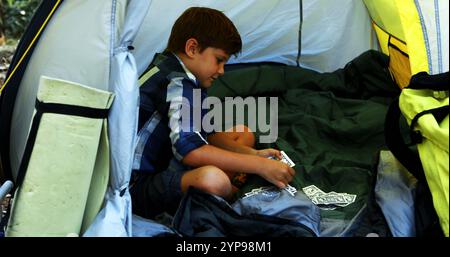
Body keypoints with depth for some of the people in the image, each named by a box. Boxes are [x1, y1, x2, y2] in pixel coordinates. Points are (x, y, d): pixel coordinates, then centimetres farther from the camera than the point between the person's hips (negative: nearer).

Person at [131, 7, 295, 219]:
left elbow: (203, 134, 13)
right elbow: (191, 150, -32)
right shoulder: (176, 84, -20)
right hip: (139, 184, -11)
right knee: (212, 179, -41)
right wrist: (261, 166, -27)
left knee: (243, 134, 15)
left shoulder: (170, 67, 11)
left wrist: (252, 154, 0)